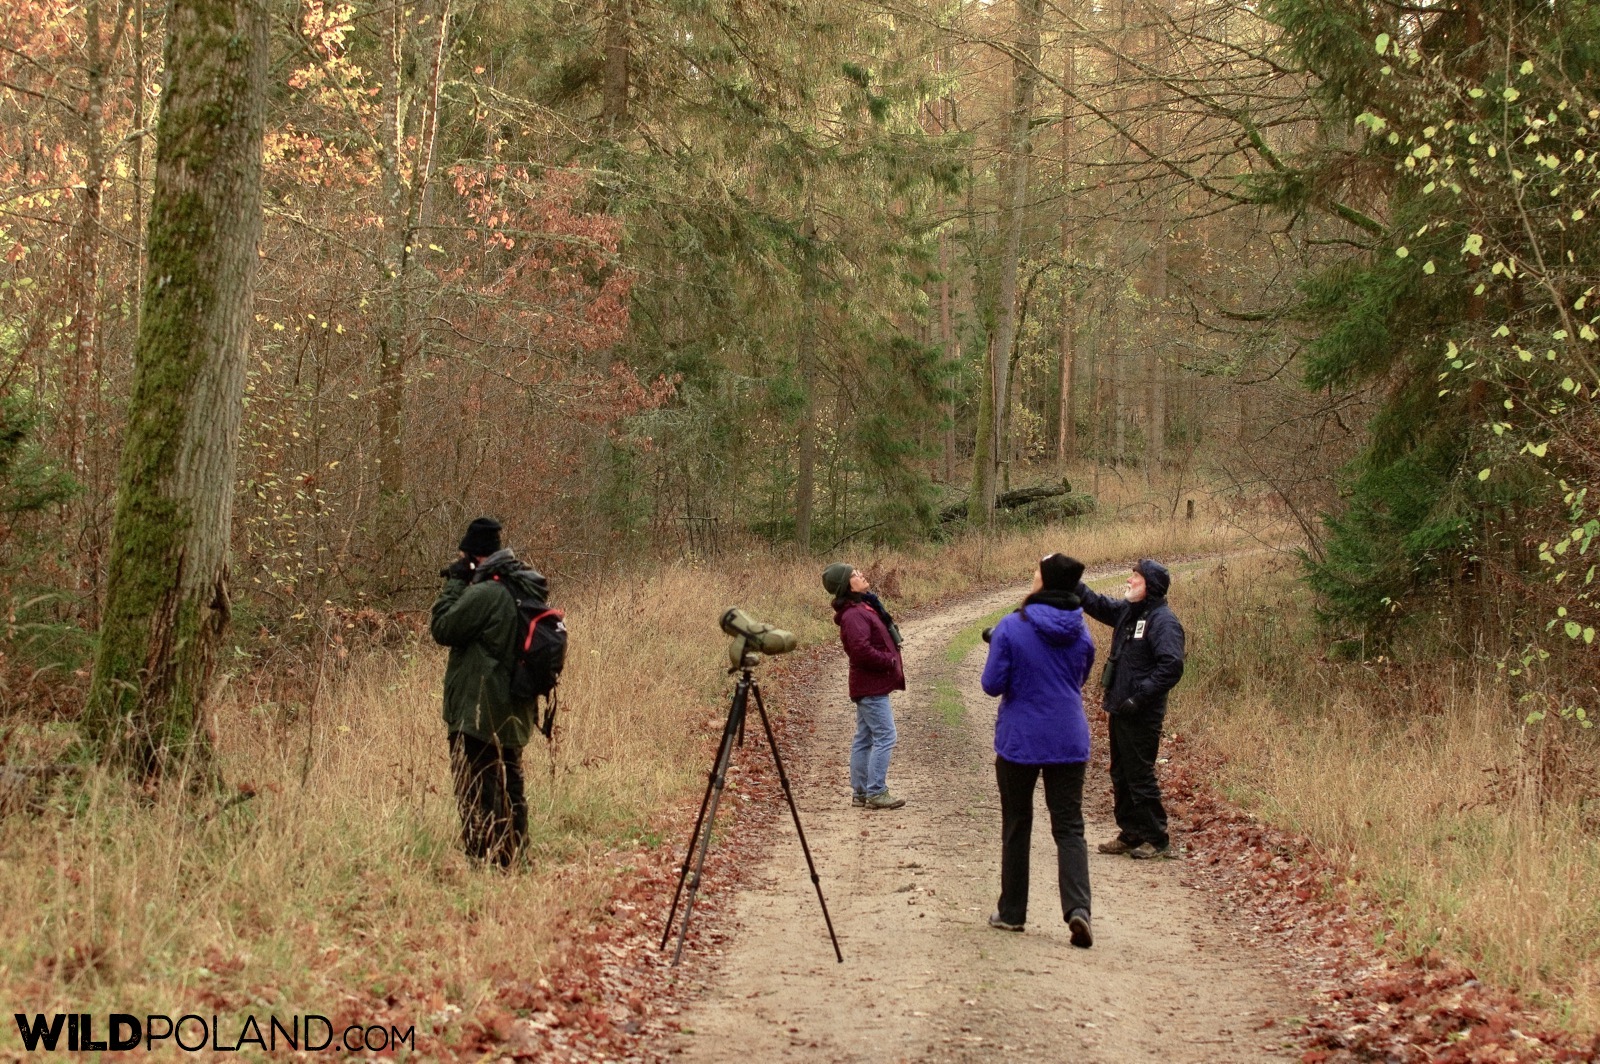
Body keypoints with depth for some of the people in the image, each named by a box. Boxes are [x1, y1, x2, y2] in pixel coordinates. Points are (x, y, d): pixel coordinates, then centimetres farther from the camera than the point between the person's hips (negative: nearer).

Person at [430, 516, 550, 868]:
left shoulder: (485, 593, -19)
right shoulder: (525, 590, 9)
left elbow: (443, 629, -12)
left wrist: (455, 582, -5)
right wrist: (463, 584, 12)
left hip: (478, 713, -9)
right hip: (514, 714, 9)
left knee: (476, 792, -3)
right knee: (509, 789, 16)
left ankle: (482, 861, -2)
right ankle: (512, 861, 22)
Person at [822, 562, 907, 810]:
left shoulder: (863, 606, 13)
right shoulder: (854, 615, -19)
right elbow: (862, 650, -27)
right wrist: (891, 662, -16)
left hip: (868, 686, 10)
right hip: (872, 686, -10)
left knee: (864, 739, 13)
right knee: (884, 737, -8)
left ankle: (860, 792, 19)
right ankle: (876, 793, -5)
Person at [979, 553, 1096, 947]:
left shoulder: (1011, 627, -13)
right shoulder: (1081, 632, 0)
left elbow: (992, 684, -11)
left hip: (1019, 740, -2)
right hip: (1069, 741, 2)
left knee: (1016, 828, 12)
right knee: (1069, 827, 4)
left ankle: (1012, 912, 19)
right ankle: (1077, 907, -15)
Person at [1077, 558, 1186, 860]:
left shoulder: (1163, 621, -17)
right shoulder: (1127, 611, 9)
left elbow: (1171, 667, -24)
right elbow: (1098, 604, 21)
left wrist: (1140, 697, -24)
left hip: (1142, 715, -9)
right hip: (1119, 709, 9)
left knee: (1140, 777, -2)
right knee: (1120, 775, 15)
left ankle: (1155, 838, 9)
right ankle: (1130, 834, 26)